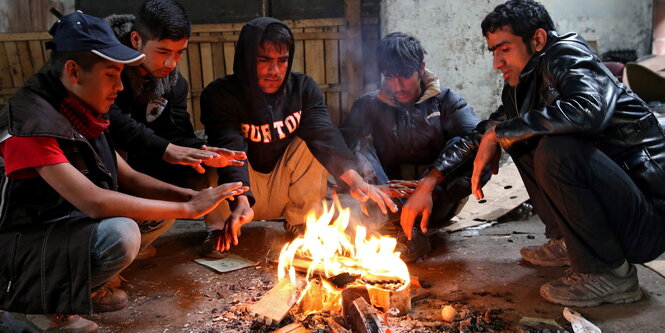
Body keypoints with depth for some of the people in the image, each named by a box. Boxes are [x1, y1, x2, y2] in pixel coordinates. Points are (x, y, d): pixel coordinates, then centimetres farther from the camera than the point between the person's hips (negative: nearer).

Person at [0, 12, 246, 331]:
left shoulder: (79, 111, 2)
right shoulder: (33, 121, -25)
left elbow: (127, 177, 4)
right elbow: (94, 202, -34)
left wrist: (190, 196, -12)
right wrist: (189, 208, -28)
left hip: (70, 225, 8)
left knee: (164, 211, 2)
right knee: (121, 234, -33)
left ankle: (87, 286, 6)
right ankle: (32, 306, -7)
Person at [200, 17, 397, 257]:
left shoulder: (303, 88, -7)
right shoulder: (220, 95, -15)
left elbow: (324, 132, -24)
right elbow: (230, 149, -31)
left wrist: (354, 178, -41)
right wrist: (241, 202, -48)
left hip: (287, 190, 2)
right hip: (240, 194, -2)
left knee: (313, 139, -21)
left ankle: (301, 221, -10)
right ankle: (223, 226, -9)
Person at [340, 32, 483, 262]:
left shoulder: (445, 100, 8)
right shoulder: (369, 105, 11)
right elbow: (344, 140, -8)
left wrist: (428, 183, -28)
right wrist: (374, 185, -28)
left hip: (438, 195, 0)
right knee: (359, 139, -19)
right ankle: (400, 228, -38)